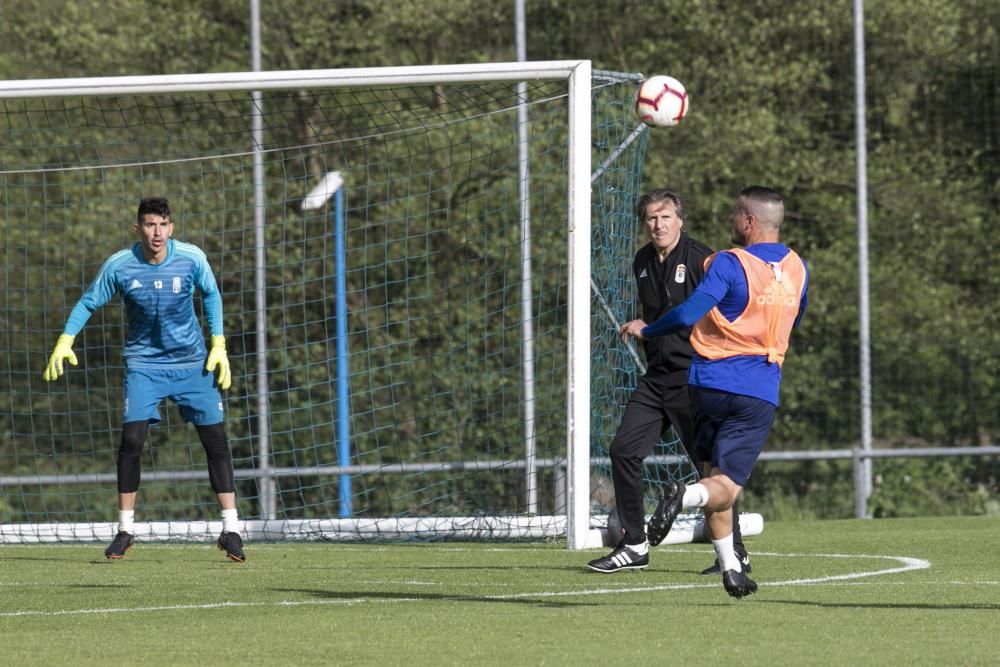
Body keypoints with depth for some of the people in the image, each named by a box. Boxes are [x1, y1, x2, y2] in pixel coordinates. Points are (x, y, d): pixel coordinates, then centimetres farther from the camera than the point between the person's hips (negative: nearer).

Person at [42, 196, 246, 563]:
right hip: (143, 363, -1)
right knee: (131, 439, -13)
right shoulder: (119, 265, -13)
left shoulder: (192, 258, -11)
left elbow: (211, 295, 7)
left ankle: (231, 530, 2)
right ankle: (125, 530, 0)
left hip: (192, 362, 1)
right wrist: (65, 342, -10)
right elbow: (88, 303, 1)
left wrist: (219, 346, 2)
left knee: (216, 440, -5)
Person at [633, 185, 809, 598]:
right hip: (760, 391, 2)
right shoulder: (797, 268, 7)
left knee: (717, 474, 15)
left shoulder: (730, 264, -10)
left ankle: (730, 568, 11)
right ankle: (687, 496, -37)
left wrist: (645, 331, -4)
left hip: (710, 381, -1)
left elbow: (688, 314, -19)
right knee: (726, 487, -3)